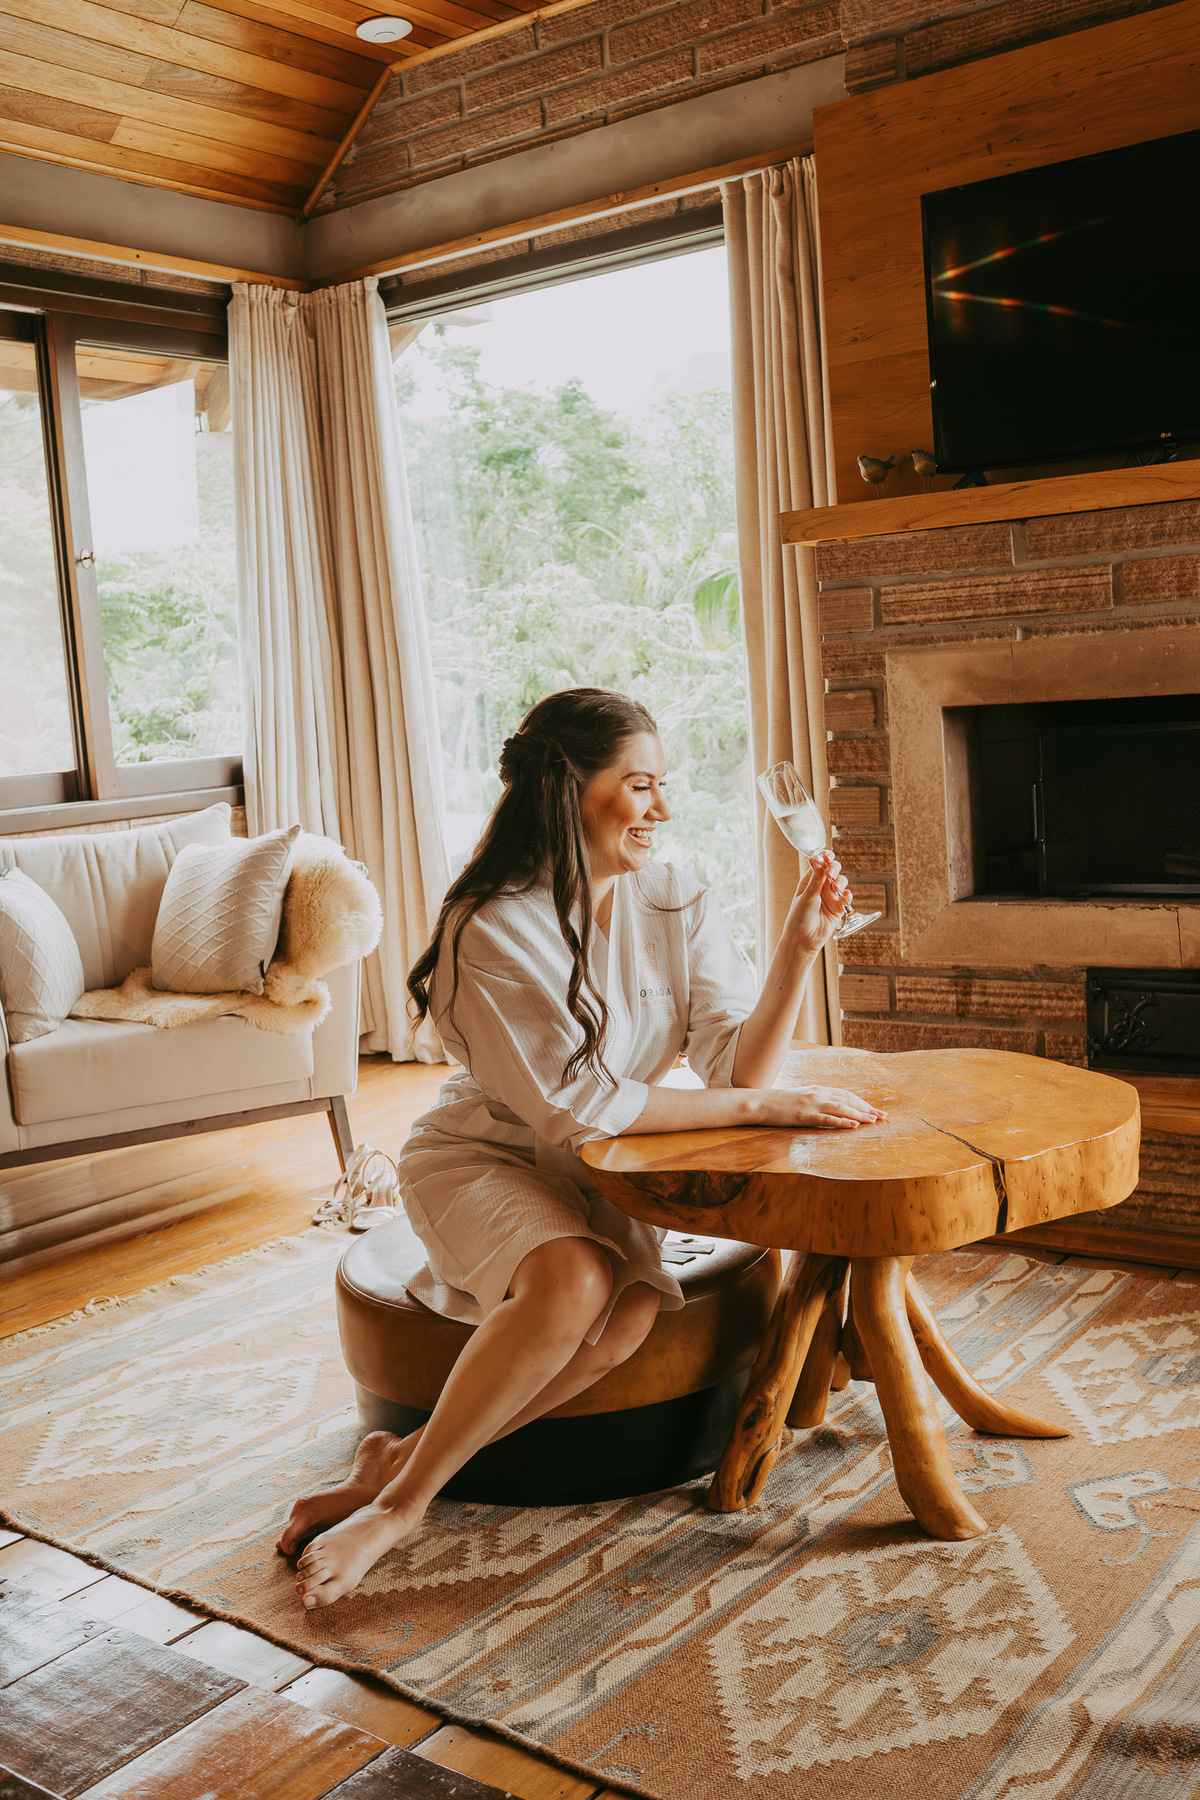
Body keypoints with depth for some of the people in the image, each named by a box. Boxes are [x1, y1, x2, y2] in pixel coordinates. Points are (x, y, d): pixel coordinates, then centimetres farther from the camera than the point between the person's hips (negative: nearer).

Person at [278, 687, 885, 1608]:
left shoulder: (677, 907, -4)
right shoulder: (493, 924, -21)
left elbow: (739, 1063, -11)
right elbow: (575, 1105, -25)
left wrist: (800, 947, -24)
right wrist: (755, 1107, -27)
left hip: (600, 1179, 5)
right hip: (482, 1158, -4)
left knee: (629, 1314, -26)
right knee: (574, 1281, -34)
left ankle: (398, 1464, -11)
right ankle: (403, 1499, -15)